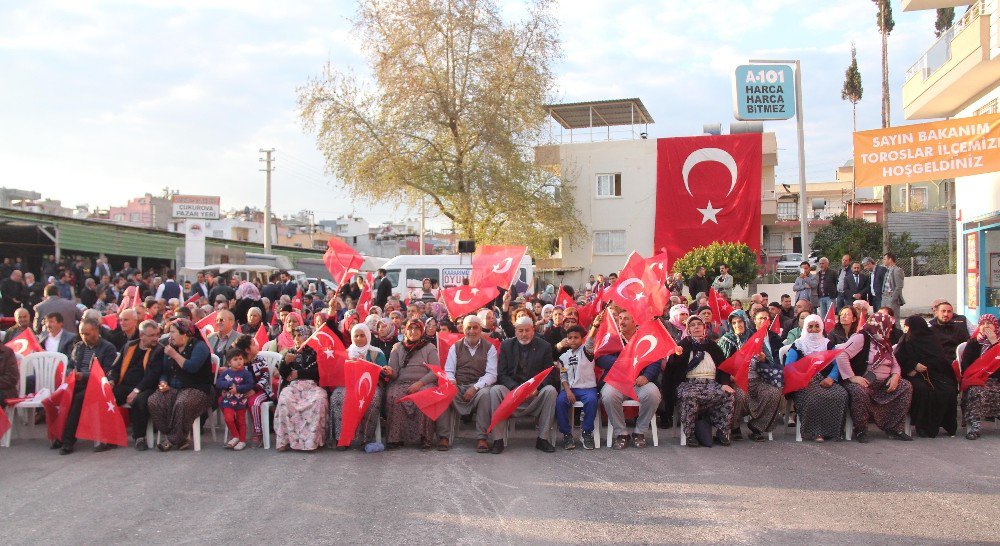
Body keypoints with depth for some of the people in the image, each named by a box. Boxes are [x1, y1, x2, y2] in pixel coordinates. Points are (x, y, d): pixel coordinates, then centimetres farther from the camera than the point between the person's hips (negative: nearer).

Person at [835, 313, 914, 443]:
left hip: (883, 383, 8)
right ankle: (860, 430, -17)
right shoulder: (861, 338, -10)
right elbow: (841, 354, -23)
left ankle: (894, 428, -3)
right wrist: (851, 377, -27)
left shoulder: (885, 344, 18)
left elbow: (895, 365, 21)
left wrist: (895, 376, -4)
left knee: (906, 387, -6)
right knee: (859, 391, -39)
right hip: (863, 382, -8)